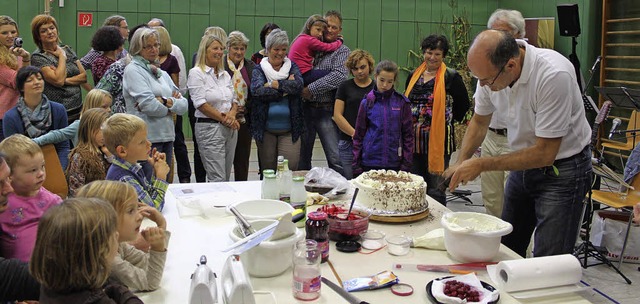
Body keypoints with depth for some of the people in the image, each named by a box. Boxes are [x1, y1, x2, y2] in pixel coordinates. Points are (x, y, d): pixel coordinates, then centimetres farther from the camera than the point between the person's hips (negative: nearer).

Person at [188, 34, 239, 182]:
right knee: (217, 179, -10)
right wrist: (223, 118, -13)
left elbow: (234, 99, 17)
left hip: (230, 129, 7)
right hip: (209, 127, -7)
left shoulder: (225, 74, 15)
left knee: (226, 177, 9)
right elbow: (201, 104, -12)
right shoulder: (196, 73, -5)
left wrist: (232, 114, -5)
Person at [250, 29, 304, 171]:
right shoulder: (259, 69, 5)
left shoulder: (292, 67, 10)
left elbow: (298, 85, -11)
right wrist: (286, 88, -11)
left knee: (291, 167, -8)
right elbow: (256, 90, -15)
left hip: (289, 129, 1)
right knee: (267, 169, 7)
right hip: (265, 129, 0)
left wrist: (273, 84, -11)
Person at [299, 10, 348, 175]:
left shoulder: (342, 51, 2)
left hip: (327, 112, -4)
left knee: (336, 159, -4)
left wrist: (310, 89, -17)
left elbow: (339, 76, -15)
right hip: (305, 108, 4)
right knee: (302, 156, 12)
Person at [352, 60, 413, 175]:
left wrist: (406, 164, -1)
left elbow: (407, 135, 4)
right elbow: (359, 135, 7)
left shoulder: (402, 102, 2)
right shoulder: (367, 102, 3)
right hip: (369, 162, 1)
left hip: (394, 163, 0)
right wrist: (356, 164, 3)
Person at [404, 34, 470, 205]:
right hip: (414, 140, 6)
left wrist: (447, 120, 4)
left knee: (435, 189, 1)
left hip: (438, 141, -5)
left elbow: (463, 105, 0)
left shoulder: (451, 77, -6)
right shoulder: (414, 76, 10)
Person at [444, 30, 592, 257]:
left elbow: (545, 153, -26)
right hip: (524, 161, 7)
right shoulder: (491, 69, -10)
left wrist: (482, 165, -23)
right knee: (506, 248, 14)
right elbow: (480, 121, 7)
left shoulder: (554, 74, -31)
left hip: (561, 168, -6)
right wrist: (461, 164, -7)